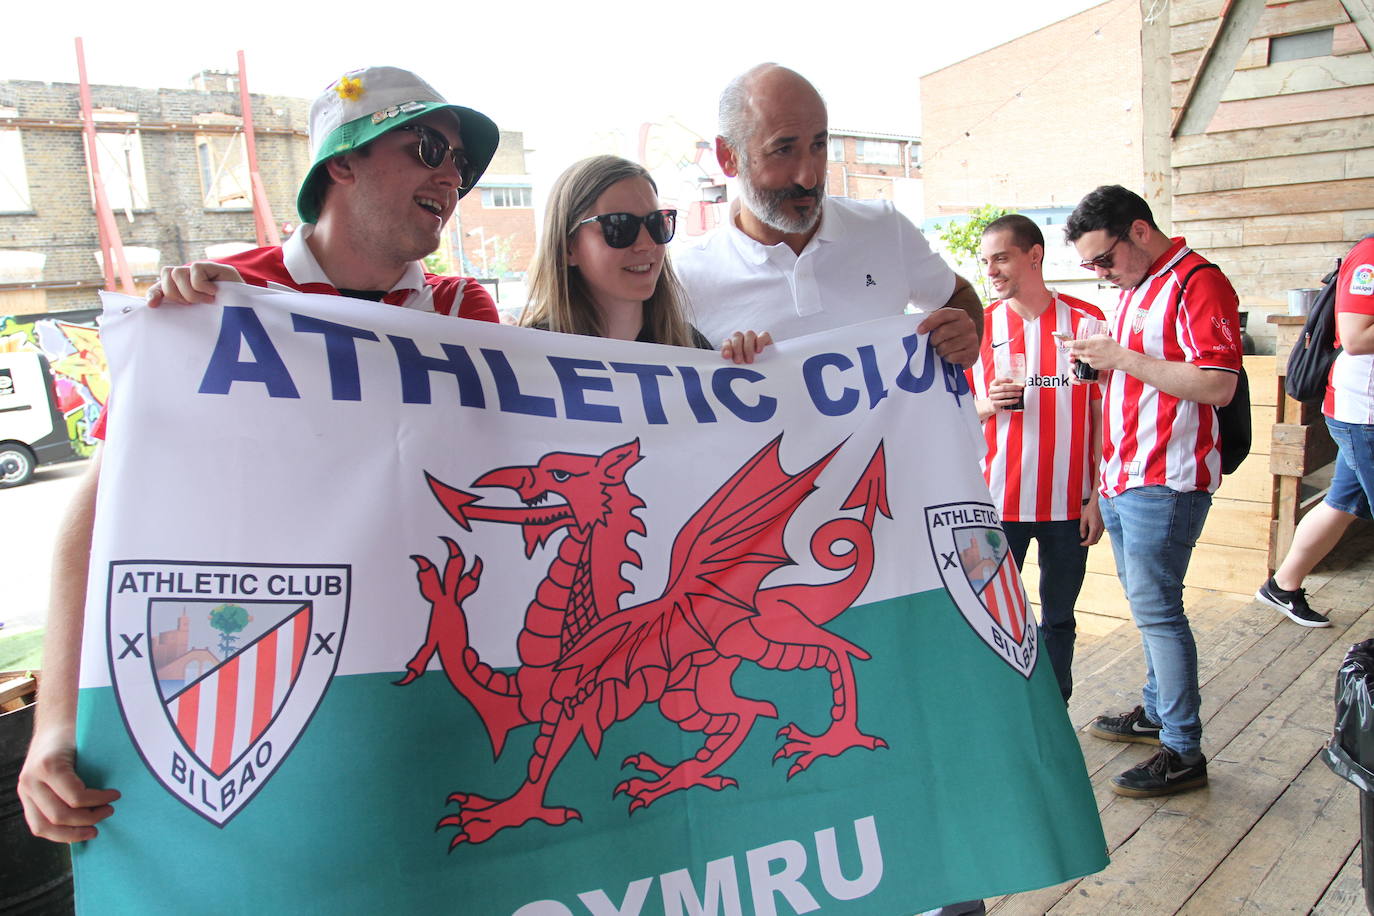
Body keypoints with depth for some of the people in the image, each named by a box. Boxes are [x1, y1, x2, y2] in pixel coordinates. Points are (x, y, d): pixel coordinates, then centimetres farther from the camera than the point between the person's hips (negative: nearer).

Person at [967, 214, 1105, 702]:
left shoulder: (1085, 320, -1)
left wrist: (1098, 498, -2)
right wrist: (989, 406, -15)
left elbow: (1102, 413, 1)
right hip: (999, 500, 0)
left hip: (1068, 502, 0)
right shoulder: (979, 326, 3)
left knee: (1058, 619, 13)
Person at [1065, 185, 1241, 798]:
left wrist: (1123, 357, -20)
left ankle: (1183, 752, 4)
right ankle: (1156, 713, 30)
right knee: (1148, 605, 16)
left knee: (1156, 608, -6)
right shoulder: (1134, 288, 17)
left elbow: (1218, 385, -22)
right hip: (1123, 477, 9)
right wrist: (1102, 365, 7)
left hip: (1166, 481, -9)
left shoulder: (1197, 282, -13)